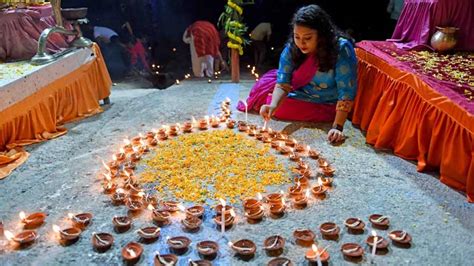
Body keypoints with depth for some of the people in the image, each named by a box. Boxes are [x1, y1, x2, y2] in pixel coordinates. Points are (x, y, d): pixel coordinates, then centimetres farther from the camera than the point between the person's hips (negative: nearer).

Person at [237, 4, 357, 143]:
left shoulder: (341, 49, -30)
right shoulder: (291, 48, -18)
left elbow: (346, 93, -30)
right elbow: (283, 83, -21)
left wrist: (337, 127, -36)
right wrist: (273, 105, -41)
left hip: (325, 105, -4)